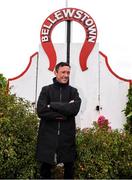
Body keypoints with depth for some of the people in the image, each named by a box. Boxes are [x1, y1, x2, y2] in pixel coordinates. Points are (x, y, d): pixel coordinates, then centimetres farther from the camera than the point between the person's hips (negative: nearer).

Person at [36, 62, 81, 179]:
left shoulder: (73, 91, 7)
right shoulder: (46, 90, 3)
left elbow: (74, 109, -12)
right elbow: (41, 111, -10)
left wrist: (52, 105, -11)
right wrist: (63, 114, -13)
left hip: (67, 135, 1)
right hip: (48, 135, -1)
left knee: (69, 166, 13)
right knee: (46, 167, 10)